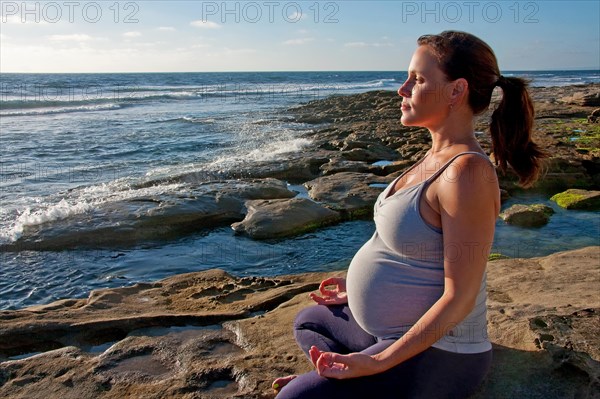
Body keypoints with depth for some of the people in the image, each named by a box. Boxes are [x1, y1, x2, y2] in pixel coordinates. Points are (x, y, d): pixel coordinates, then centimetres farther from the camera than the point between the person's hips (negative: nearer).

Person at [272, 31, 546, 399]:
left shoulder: (467, 172, -27)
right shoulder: (436, 157, 3)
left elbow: (459, 299, -26)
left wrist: (378, 363, -25)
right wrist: (359, 286, 18)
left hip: (432, 353, -10)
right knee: (308, 321, 26)